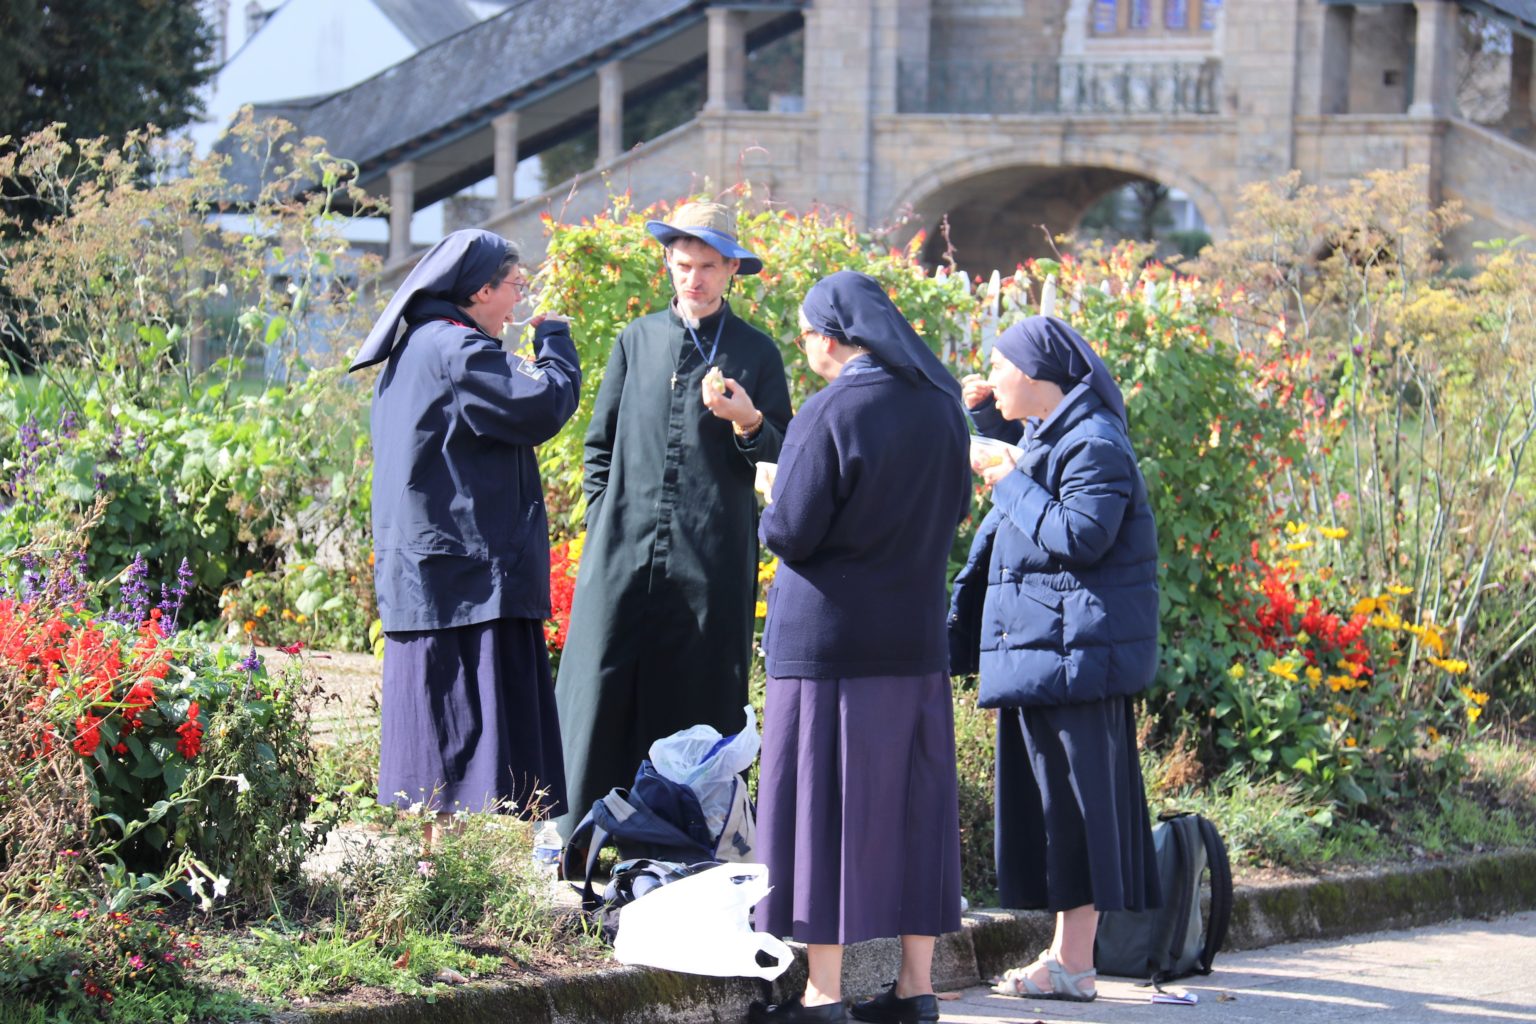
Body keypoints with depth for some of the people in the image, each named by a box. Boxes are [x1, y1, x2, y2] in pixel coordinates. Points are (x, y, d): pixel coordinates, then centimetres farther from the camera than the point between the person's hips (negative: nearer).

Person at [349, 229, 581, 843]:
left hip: (423, 578, 10)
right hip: (471, 576, -10)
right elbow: (543, 406, -20)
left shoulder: (414, 348, 17)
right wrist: (553, 333, -4)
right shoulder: (456, 350, -14)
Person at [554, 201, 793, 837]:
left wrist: (747, 420, -15)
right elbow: (600, 444, 19)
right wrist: (605, 521, 9)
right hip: (625, 556, 1)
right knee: (604, 700, -4)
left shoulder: (755, 352, 7)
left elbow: (782, 457, 4)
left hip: (712, 563, -1)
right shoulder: (636, 341, 13)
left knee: (697, 710, 1)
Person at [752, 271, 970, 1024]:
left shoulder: (831, 413, -15)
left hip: (828, 638, -6)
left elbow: (788, 531, -15)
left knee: (824, 805, -1)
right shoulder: (940, 405, 5)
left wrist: (773, 497, 5)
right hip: (916, 638, 6)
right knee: (913, 805, 10)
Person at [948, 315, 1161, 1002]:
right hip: (1043, 647, 11)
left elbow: (1080, 537, -25)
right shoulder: (1049, 435, 15)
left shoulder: (1092, 444, -16)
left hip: (1074, 652, -11)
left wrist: (1012, 482, -14)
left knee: (1073, 797, -7)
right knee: (1054, 794, 12)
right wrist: (988, 415, 19)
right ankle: (1067, 950, 18)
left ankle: (1074, 965, -4)